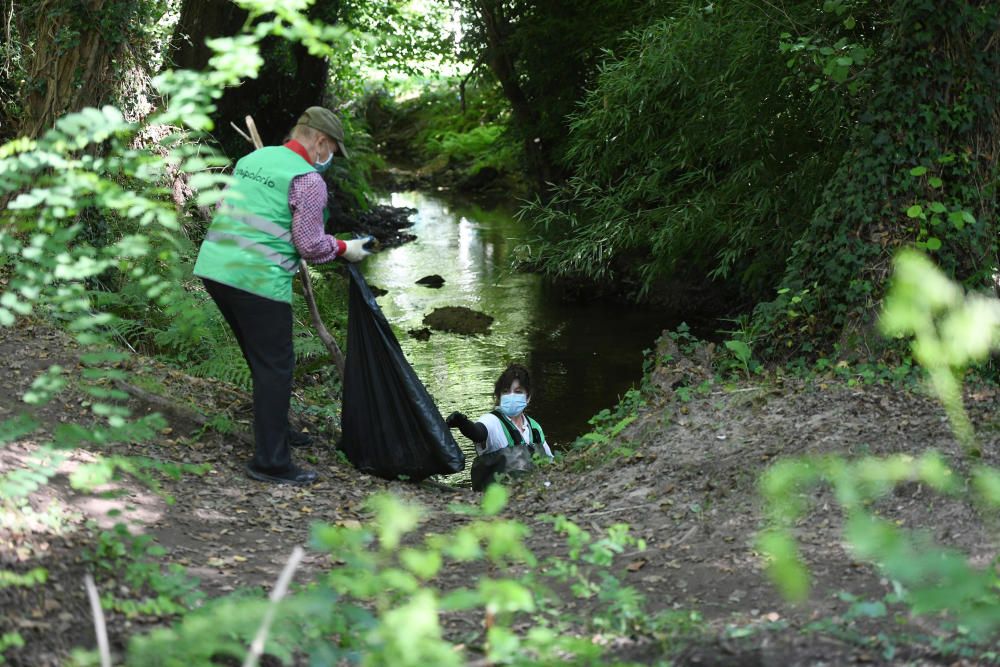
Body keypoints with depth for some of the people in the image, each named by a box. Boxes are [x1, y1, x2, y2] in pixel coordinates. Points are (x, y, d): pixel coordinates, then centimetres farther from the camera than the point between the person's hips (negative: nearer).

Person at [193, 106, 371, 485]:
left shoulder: (252, 159, 18)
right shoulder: (308, 179, -6)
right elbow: (310, 245, -8)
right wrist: (344, 249, 10)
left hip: (213, 266, 8)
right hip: (258, 279, -8)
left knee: (262, 358, 22)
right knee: (275, 365, -2)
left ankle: (276, 430, 35)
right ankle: (270, 461, -2)